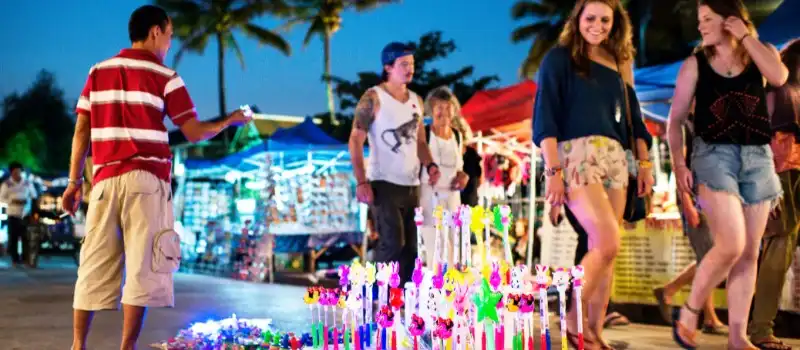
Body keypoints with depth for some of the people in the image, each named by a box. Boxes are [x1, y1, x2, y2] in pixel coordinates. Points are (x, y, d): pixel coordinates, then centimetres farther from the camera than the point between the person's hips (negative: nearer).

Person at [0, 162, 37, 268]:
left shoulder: (28, 183, 6)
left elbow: (34, 196, 12)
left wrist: (27, 201, -8)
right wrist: (12, 201, -15)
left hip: (26, 214, 1)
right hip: (13, 214, -1)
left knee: (26, 238, -3)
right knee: (13, 238, -1)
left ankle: (26, 259, 4)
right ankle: (15, 260, 6)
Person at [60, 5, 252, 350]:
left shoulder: (98, 72, 14)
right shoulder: (164, 76, 2)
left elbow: (81, 131, 9)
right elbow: (194, 132, 1)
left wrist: (74, 182, 11)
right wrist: (229, 121, 18)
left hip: (105, 178, 4)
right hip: (145, 179, -4)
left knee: (94, 266, 7)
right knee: (143, 266, -2)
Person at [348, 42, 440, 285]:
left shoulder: (416, 100, 13)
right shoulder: (373, 98, -6)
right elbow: (355, 141, -9)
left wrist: (429, 165, -1)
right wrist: (361, 181, -18)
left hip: (411, 184, 7)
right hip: (384, 183, -6)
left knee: (411, 247, 7)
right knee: (392, 243, -14)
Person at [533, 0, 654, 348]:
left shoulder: (618, 62, 18)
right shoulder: (560, 58, 0)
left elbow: (632, 115, 21)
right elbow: (545, 116, -7)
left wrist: (644, 162, 13)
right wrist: (552, 170, -15)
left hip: (614, 156, 6)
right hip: (575, 154, -6)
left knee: (603, 249, 4)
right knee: (608, 243, -17)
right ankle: (573, 318, 0)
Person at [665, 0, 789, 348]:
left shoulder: (760, 53, 10)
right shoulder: (695, 64, 5)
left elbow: (779, 76, -14)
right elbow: (675, 119, 4)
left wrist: (746, 35, -7)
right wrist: (679, 164, -8)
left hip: (757, 157, 3)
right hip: (714, 154, -3)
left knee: (749, 253, 2)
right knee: (731, 245, -17)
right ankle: (689, 312, 2)